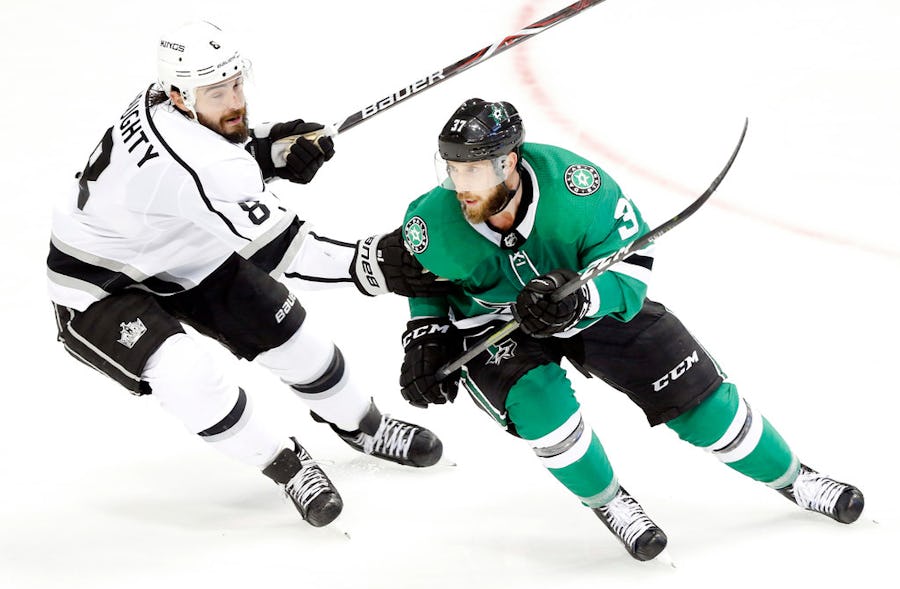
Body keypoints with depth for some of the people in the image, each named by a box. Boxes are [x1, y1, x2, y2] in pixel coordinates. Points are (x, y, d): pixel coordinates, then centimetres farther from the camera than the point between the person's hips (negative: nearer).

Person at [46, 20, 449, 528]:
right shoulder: (198, 164, -39)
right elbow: (277, 253, -38)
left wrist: (274, 151, -12)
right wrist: (369, 264, -47)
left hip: (181, 255, 9)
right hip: (98, 287, -9)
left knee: (286, 329, 7)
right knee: (184, 373, -30)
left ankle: (362, 425, 30)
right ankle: (287, 464, -8)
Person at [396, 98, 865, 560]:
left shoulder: (570, 183, -35)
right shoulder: (432, 226, -28)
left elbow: (630, 261, -25)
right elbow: (421, 278, -2)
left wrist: (580, 296, -43)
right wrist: (425, 338, -12)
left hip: (591, 302, 0)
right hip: (490, 326, 0)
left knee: (692, 390, -1)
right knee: (537, 398, -30)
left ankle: (790, 477, 23)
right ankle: (607, 502, -2)